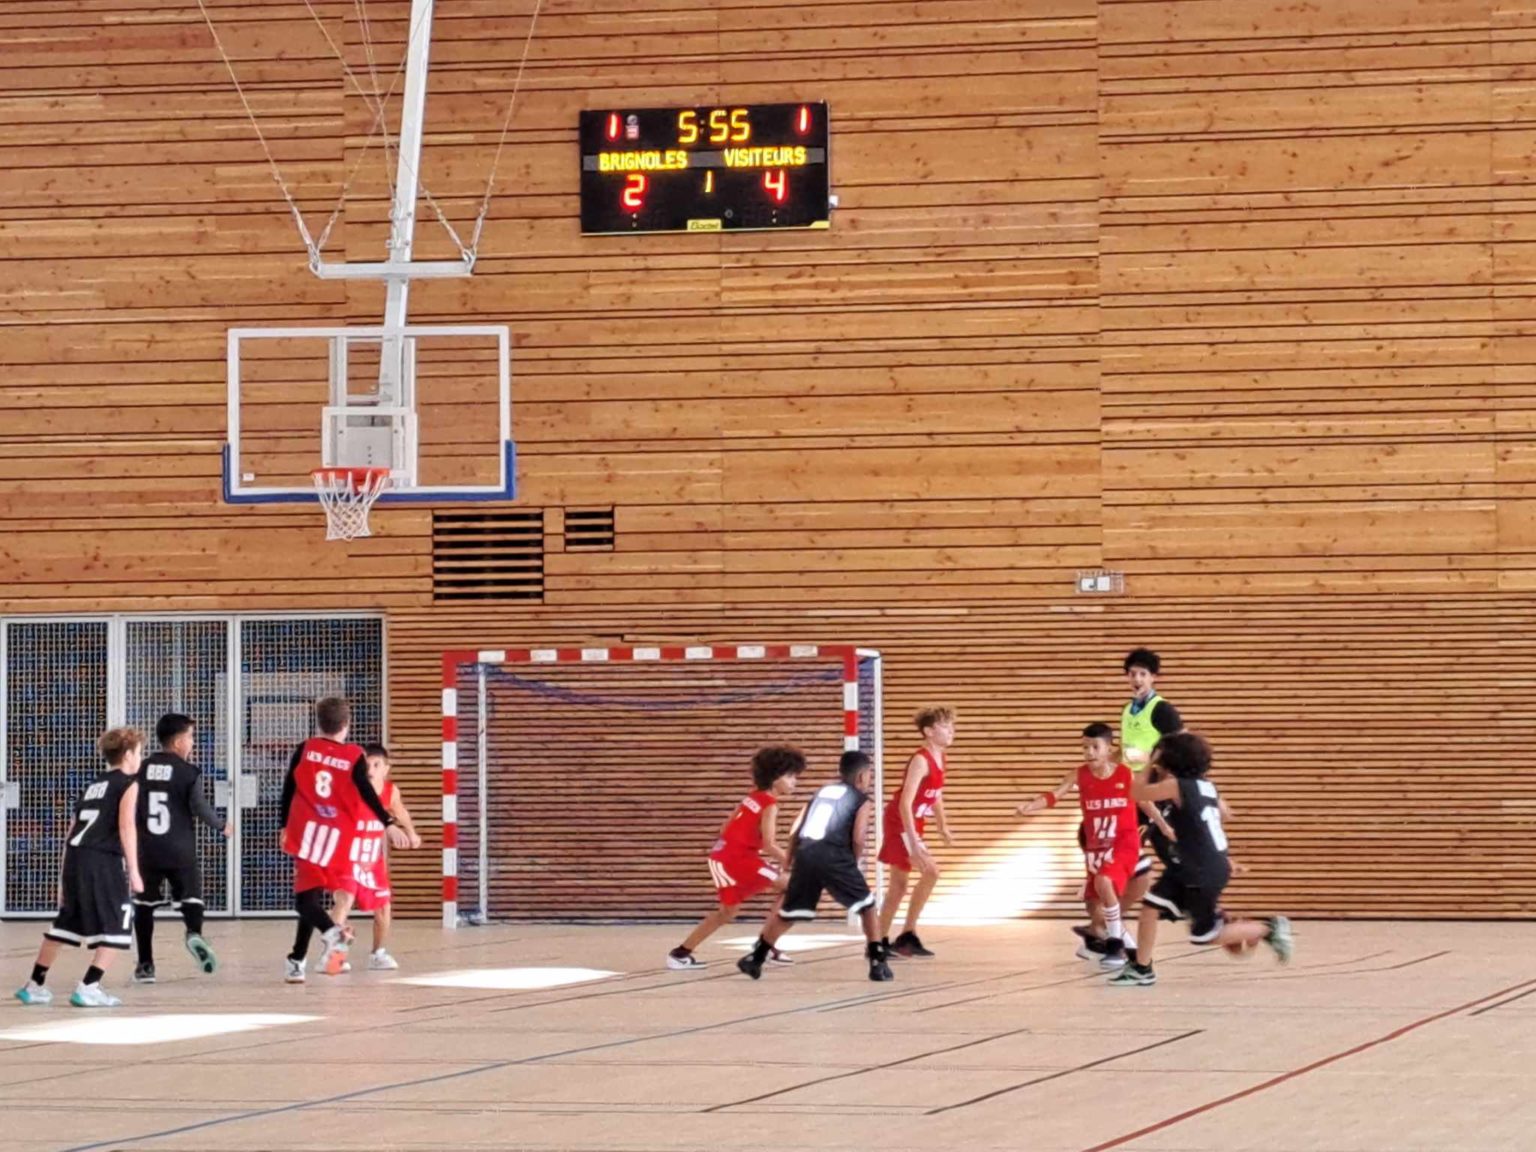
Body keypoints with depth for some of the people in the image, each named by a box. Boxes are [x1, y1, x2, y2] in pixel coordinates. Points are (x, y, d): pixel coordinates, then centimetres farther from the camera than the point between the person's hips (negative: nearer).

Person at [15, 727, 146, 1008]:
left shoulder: (93, 786, 25)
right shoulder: (128, 784, 4)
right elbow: (126, 826, -11)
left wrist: (64, 878, 27)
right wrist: (133, 870, -13)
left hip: (74, 858, 7)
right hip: (104, 860, -7)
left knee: (65, 924, 20)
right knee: (116, 927, 1)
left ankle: (34, 986, 26)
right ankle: (88, 988, -9)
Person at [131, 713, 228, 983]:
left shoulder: (141, 770, 6)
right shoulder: (189, 772, -5)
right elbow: (199, 808, -9)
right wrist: (221, 827, 8)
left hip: (147, 850, 2)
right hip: (180, 850, -2)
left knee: (144, 904, 10)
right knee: (190, 896, 8)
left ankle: (145, 965, 8)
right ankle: (194, 933, -24)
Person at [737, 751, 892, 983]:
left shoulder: (822, 793, 28)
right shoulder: (861, 799, 12)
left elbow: (795, 831, 22)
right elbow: (858, 837, -3)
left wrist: (791, 860, 29)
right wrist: (855, 860, 15)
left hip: (805, 853, 5)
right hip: (833, 855, -5)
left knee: (787, 912, 20)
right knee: (867, 907, 11)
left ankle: (755, 958, 26)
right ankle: (877, 962, 2)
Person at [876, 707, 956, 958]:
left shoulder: (941, 759, 5)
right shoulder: (921, 760, -22)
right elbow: (905, 803, -28)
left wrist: (943, 826, 14)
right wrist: (914, 843, -32)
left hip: (913, 824, 9)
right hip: (900, 823, -9)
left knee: (899, 885, 13)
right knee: (930, 872, -19)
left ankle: (881, 942, 19)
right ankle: (907, 935, -11)